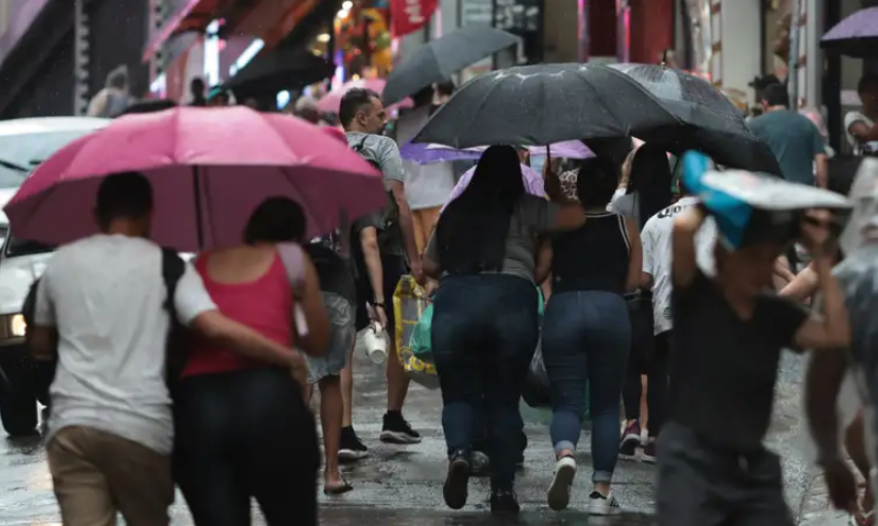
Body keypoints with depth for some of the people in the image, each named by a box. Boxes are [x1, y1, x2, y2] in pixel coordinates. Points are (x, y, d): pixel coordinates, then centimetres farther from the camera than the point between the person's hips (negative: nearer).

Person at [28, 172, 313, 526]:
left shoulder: (60, 263, 13)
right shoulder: (164, 263, 4)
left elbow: (39, 345, 24)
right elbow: (217, 328, -11)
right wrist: (290, 357, -2)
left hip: (72, 423, 1)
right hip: (142, 426, -1)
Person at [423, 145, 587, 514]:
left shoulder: (454, 211, 19)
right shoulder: (524, 209, 9)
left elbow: (429, 265, 26)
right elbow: (577, 217, 4)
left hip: (453, 299, 1)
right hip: (512, 298, -1)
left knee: (459, 391, 12)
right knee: (504, 397, 10)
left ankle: (458, 453, -18)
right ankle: (503, 488, 6)